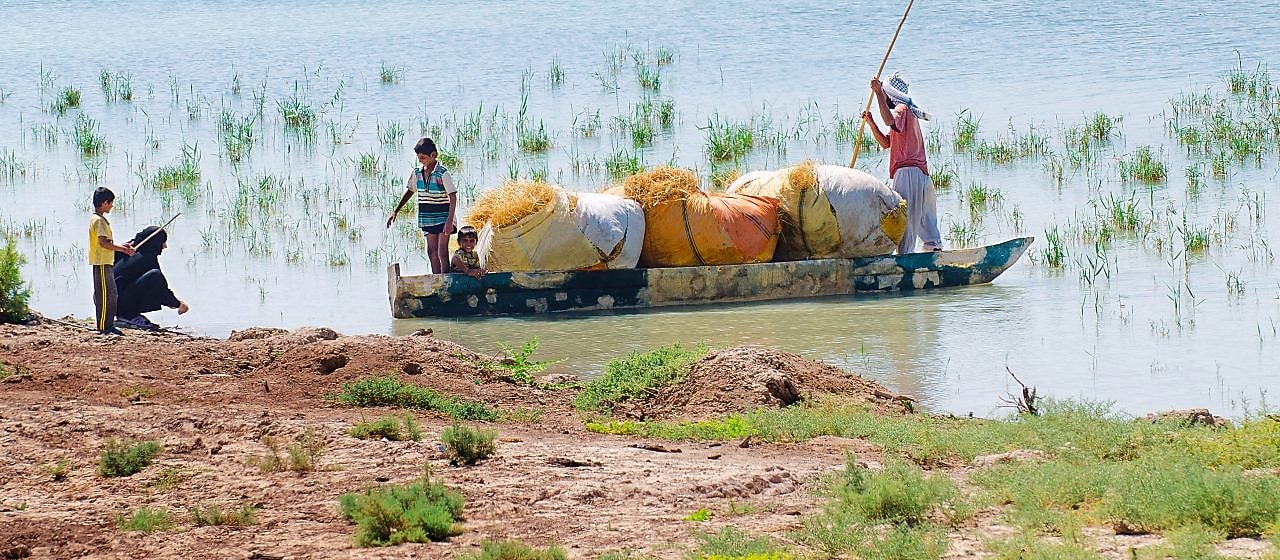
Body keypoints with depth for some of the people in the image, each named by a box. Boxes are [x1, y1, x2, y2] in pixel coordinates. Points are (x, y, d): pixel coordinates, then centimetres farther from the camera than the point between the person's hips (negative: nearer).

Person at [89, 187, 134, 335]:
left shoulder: (99, 219, 17)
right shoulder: (98, 220, -15)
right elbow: (104, 243, -22)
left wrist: (121, 246, 19)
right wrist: (123, 249, -16)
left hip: (105, 263, 11)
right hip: (101, 263, -11)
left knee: (111, 294, 13)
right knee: (105, 294, -8)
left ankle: (108, 325, 18)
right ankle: (104, 327, -6)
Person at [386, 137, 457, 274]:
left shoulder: (443, 173, -15)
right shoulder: (417, 173, 3)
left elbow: (453, 197, -17)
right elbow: (409, 192, 17)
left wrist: (449, 221, -25)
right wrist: (395, 212, 14)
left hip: (442, 217, -6)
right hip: (427, 217, 6)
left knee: (442, 253, -7)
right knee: (432, 251, 8)